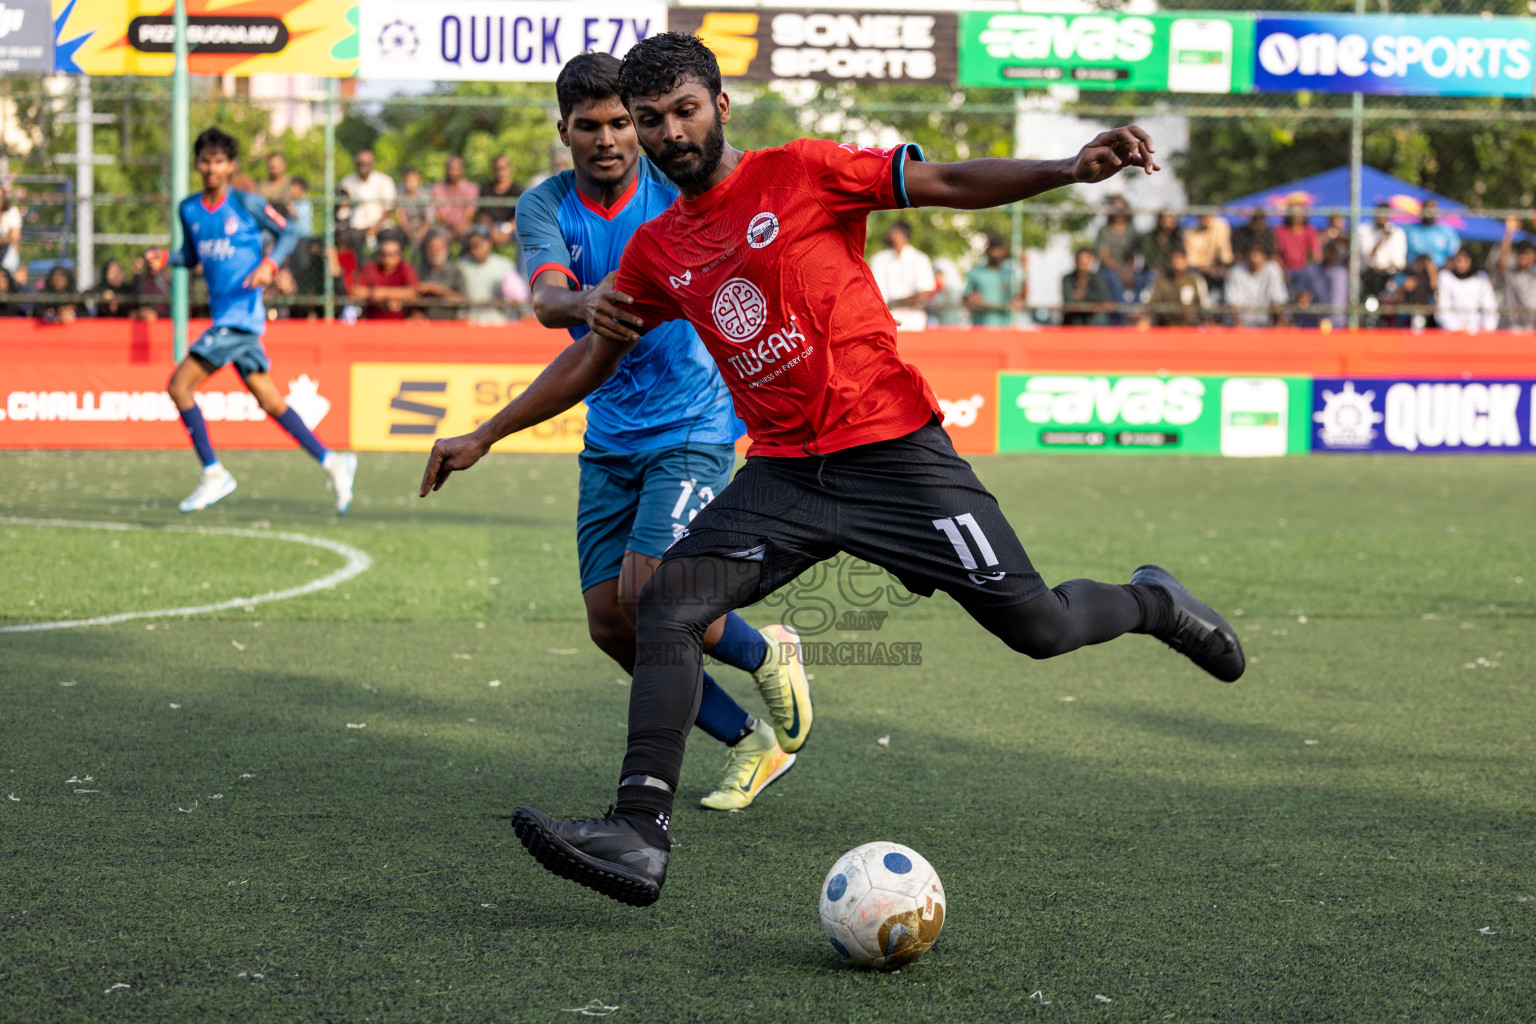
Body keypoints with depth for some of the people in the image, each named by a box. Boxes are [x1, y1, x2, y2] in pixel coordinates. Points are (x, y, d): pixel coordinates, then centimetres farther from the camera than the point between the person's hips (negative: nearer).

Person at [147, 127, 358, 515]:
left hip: (242, 315, -7)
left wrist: (269, 265, -13)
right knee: (269, 400, 8)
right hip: (223, 318, 7)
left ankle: (213, 474, -2)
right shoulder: (188, 209, 10)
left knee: (180, 385, -12)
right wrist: (164, 258, 2)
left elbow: (289, 234, 3)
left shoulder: (247, 203, -7)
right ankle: (331, 461, 16)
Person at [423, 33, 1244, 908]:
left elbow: (951, 183, -8)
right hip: (783, 473, 4)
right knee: (669, 599, -18)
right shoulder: (656, 251, 11)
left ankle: (1153, 602, 29)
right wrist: (485, 437, 23)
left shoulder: (801, 173, -4)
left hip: (894, 451, -4)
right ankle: (640, 835, -24)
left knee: (1038, 627, -5)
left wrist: (1073, 169, -22)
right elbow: (593, 360, 24)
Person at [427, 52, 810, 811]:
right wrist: (584, 303, -49)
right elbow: (546, 299, -23)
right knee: (610, 623, 3)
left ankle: (768, 655, 13)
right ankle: (750, 743, 20)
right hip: (610, 438, 5)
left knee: (648, 593, -18)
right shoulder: (546, 207, -5)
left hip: (692, 427, -5)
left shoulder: (676, 188, -10)